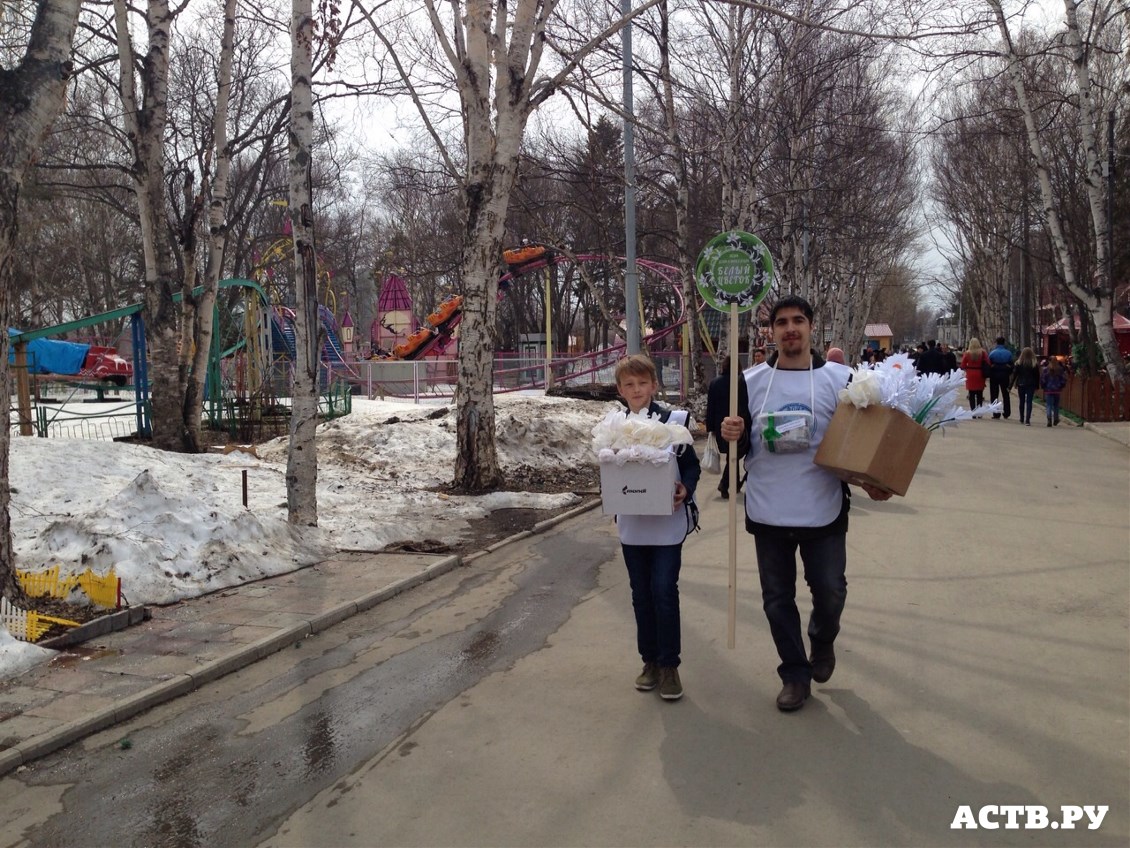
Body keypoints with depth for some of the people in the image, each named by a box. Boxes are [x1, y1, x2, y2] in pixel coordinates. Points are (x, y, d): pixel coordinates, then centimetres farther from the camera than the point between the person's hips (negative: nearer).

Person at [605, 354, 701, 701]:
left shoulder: (674, 420, -7)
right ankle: (650, 659, 26)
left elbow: (691, 465, -2)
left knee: (664, 590, -5)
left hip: (668, 522, -3)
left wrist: (685, 489, -20)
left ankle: (669, 664, 10)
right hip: (632, 523, 3)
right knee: (641, 593, 12)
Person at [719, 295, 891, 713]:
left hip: (823, 510, -1)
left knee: (829, 591, 7)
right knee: (777, 597, 10)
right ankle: (795, 674, 27)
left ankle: (822, 641, 40)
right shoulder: (752, 381, 3)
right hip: (768, 512, 2)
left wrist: (870, 480, -11)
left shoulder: (839, 378, -2)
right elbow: (741, 446, 7)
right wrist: (733, 436, -16)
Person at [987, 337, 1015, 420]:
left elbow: (989, 365, -6)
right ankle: (1006, 414, 12)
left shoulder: (992, 353, -8)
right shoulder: (1008, 353, -3)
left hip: (994, 375, -2)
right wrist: (1010, 375, 10)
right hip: (1005, 375, 2)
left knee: (994, 395, 5)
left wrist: (989, 375, 3)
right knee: (1006, 395, 11)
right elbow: (1011, 365, -1)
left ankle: (996, 414, 2)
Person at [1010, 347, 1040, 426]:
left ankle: (1022, 419, 22)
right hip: (1031, 385, -1)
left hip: (1021, 385, 1)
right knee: (1029, 402, -3)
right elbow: (1037, 376, -1)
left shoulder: (1019, 364, -5)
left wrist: (1012, 384, 1)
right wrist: (1037, 386, 7)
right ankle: (1027, 420, -12)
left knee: (1021, 402, 13)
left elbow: (1014, 375, -3)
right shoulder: (1035, 365, -5)